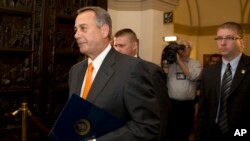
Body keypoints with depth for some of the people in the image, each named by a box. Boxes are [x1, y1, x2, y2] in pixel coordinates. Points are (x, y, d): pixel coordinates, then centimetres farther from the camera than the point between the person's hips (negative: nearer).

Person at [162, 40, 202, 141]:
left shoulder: (195, 63, 5)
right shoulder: (170, 62, 6)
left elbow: (193, 76, -15)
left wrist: (179, 61, -12)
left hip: (187, 104, 0)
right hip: (171, 103, 1)